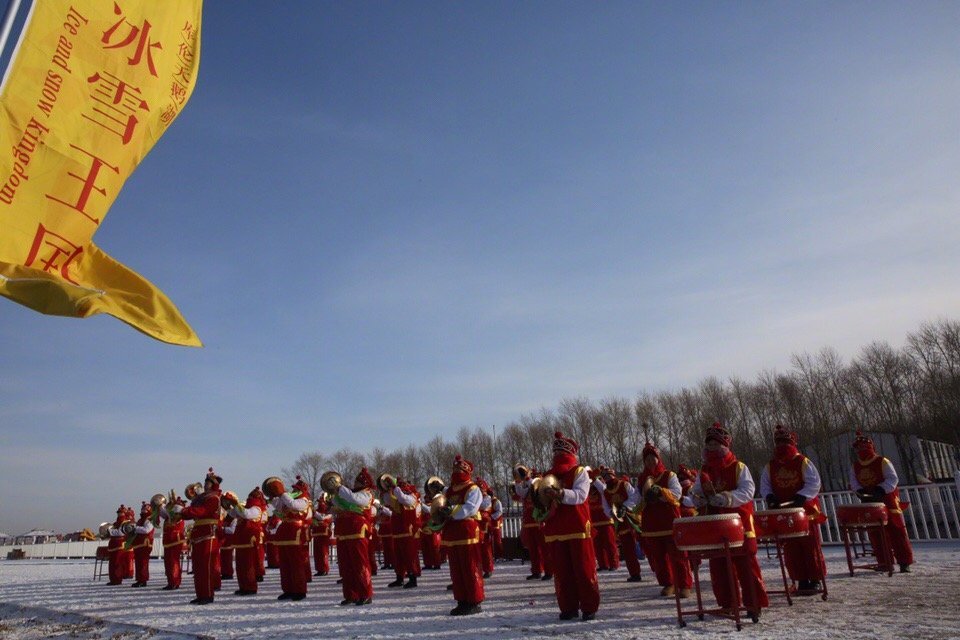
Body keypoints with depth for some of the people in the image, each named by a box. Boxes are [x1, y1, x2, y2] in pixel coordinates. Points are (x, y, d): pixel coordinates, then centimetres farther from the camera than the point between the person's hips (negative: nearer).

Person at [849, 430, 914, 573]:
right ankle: (884, 563, 15)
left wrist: (881, 489, -28)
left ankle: (905, 562, 2)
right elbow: (853, 482, 5)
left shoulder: (883, 462, -8)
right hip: (869, 504, 5)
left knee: (896, 532, -4)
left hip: (887, 501, -5)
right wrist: (860, 491, -15)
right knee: (875, 534, 6)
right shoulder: (855, 466, 7)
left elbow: (893, 479, -14)